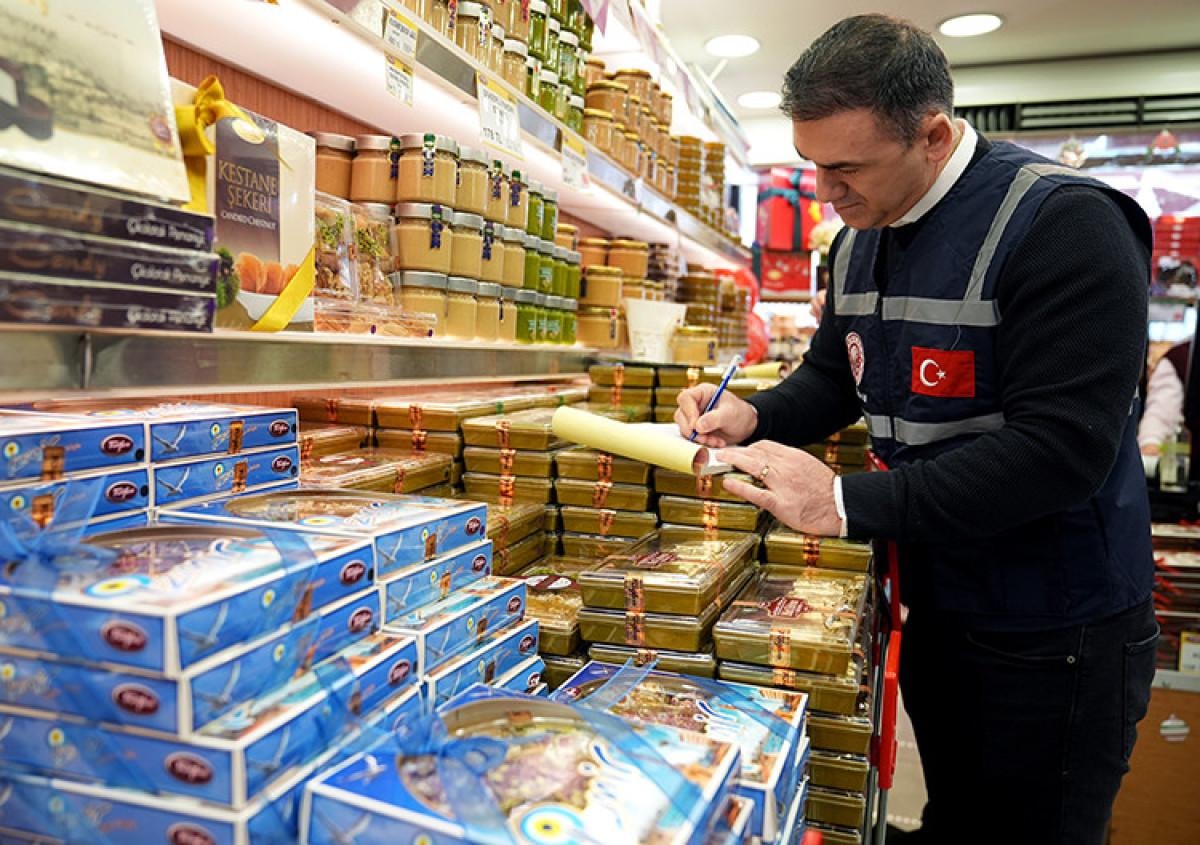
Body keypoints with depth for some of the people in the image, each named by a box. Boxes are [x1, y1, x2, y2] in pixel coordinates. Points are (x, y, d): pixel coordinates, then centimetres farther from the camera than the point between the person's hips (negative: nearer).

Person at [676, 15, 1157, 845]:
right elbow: (834, 375, 14)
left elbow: (1063, 448, -28)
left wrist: (849, 503, -28)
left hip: (1055, 635, -7)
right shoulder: (861, 239, 4)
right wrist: (754, 418, -8)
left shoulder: (1062, 224, -22)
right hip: (935, 607, 7)